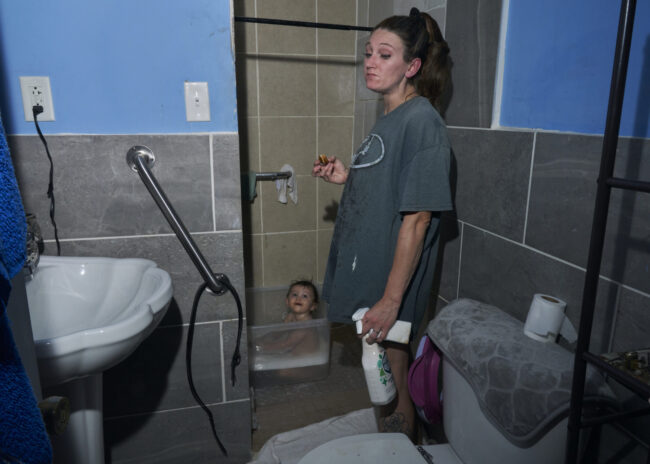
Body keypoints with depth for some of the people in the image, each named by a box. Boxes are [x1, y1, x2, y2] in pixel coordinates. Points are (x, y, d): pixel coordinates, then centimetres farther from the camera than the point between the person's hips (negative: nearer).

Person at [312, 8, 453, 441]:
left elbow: (417, 217, -21)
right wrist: (347, 177, 3)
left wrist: (391, 299, -22)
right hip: (366, 272, 9)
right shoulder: (388, 120, 11)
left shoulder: (421, 120, -17)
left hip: (392, 283, -9)